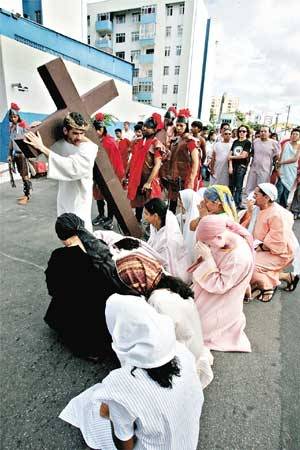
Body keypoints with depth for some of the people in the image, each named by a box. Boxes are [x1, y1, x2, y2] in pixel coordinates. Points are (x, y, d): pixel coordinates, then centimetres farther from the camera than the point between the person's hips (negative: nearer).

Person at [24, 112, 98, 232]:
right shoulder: (59, 143, -3)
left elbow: (72, 167, -35)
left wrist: (42, 148, -32)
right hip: (63, 196, 6)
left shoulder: (89, 147, -20)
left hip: (80, 198, -6)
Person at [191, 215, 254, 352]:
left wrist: (207, 258, -32)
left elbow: (219, 286, -27)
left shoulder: (239, 257, -36)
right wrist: (204, 253, -17)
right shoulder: (230, 236, -15)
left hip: (222, 303, -7)